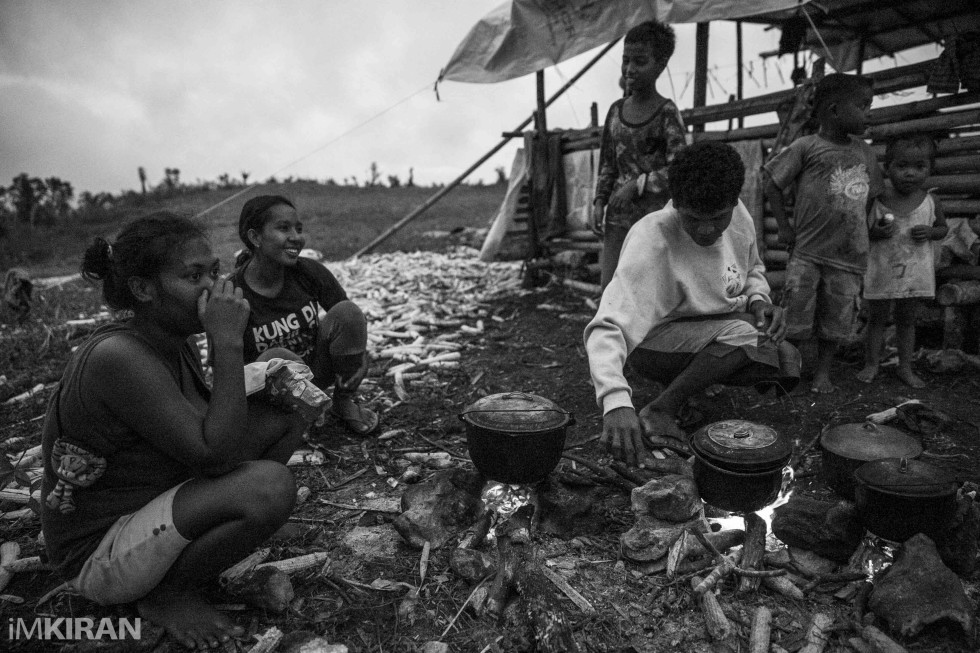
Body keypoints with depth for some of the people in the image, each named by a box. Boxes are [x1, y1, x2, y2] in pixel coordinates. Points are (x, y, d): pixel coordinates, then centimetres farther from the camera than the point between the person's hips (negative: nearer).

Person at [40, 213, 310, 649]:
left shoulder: (175, 346, -1)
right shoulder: (117, 356, -28)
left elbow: (208, 428, 8)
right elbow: (216, 457, -31)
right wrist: (228, 342, -31)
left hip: (153, 506, 8)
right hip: (98, 553, -8)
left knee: (287, 415, 2)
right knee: (271, 486, -32)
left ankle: (200, 545, 8)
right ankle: (166, 594, -4)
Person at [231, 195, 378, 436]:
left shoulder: (309, 272, -14)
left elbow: (353, 320, -5)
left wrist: (359, 355, -22)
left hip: (317, 369, 4)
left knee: (347, 311, -21)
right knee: (277, 358, -37)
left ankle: (344, 403, -2)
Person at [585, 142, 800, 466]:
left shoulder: (738, 215, -10)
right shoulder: (650, 242, -31)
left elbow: (752, 269, 12)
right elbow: (608, 327, -41)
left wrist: (758, 299, -11)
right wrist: (616, 402, -57)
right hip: (653, 341, -6)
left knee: (785, 360, -14)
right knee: (744, 334, -30)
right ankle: (658, 412, -17)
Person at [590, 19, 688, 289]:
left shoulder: (667, 113, -4)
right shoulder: (616, 110, 10)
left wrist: (636, 184, -17)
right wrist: (599, 202, 4)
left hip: (655, 217, -4)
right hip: (619, 217, 5)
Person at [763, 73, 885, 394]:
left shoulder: (864, 152, 13)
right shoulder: (806, 146, -3)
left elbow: (870, 196, 24)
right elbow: (772, 185, -2)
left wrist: (874, 225, 11)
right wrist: (784, 228, -5)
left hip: (849, 255, 4)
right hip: (806, 251, -4)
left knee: (836, 319, 8)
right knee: (797, 319, -2)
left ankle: (823, 371, 23)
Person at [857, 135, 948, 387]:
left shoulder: (930, 202, -4)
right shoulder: (876, 200, -11)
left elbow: (943, 228, 11)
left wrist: (929, 232, -12)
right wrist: (877, 232, -24)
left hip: (914, 271, 2)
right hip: (881, 270, -2)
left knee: (907, 319, 13)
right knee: (876, 318, 9)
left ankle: (905, 367, 25)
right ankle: (871, 364, 21)